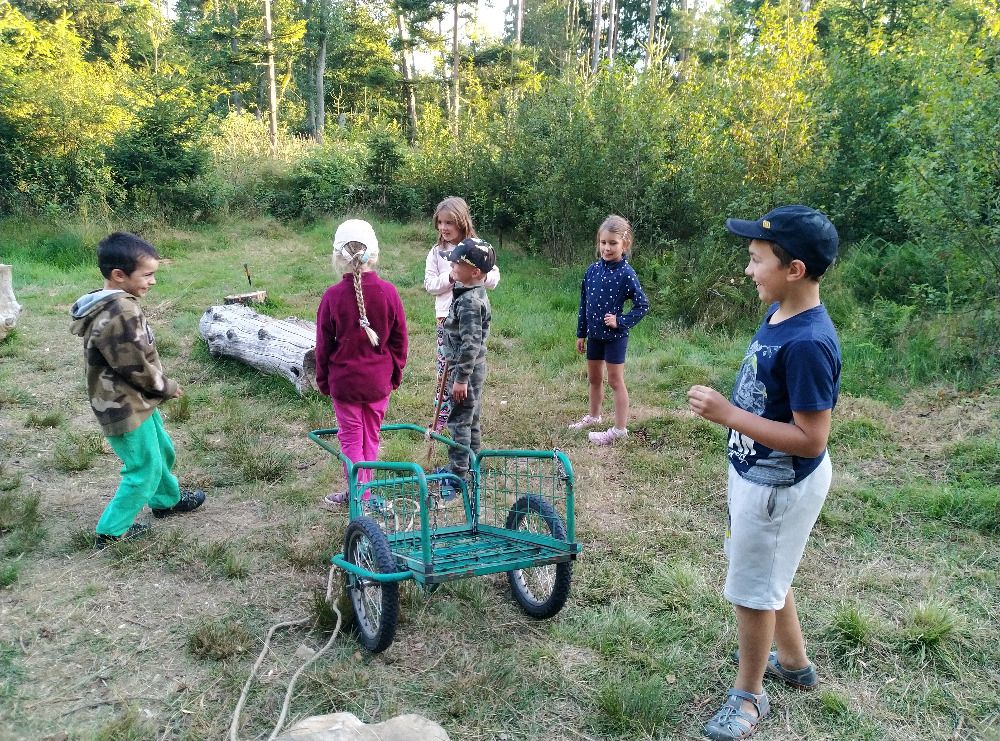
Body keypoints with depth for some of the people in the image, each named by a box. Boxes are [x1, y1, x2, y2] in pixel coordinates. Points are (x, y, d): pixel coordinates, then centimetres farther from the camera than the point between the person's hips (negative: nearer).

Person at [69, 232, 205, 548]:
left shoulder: (110, 305, 4)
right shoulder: (119, 314, -30)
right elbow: (136, 367, -25)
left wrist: (160, 386, 12)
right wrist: (167, 388, -8)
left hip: (134, 400, 10)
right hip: (125, 408, -10)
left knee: (161, 451, 26)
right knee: (145, 469, 4)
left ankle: (167, 500, 48)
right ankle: (111, 532, 17)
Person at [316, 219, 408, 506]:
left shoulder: (333, 296, -14)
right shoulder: (388, 292, -10)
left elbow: (324, 345, -5)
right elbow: (400, 339, -1)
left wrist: (323, 381, 9)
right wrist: (396, 374, 13)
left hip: (345, 381, -2)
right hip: (379, 381, 2)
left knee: (351, 439, 11)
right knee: (371, 437, 16)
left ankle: (358, 494, 16)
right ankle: (364, 491, 27)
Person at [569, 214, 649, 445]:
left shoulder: (626, 274, -16)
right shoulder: (593, 270, 0)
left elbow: (643, 305, -12)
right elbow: (584, 303, 7)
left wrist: (621, 322, -20)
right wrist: (581, 333, 10)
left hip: (614, 335, -6)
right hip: (594, 334, 6)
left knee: (615, 381, 3)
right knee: (593, 378, 20)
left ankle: (620, 428, 13)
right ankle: (593, 416, 39)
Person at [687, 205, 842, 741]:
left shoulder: (808, 343, -30)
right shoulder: (778, 313, -2)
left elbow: (810, 439, -29)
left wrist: (727, 414, -30)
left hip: (781, 486, -9)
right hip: (758, 472, 9)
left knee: (753, 589, 9)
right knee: (766, 573, 26)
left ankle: (749, 695, 32)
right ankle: (793, 661, 49)